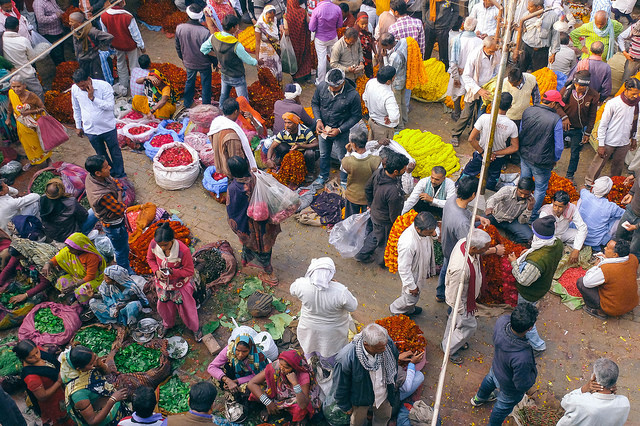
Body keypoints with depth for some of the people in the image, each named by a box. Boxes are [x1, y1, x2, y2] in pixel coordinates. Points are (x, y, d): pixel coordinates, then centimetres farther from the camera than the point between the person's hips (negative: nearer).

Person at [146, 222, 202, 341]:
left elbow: (189, 271, -21)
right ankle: (167, 324, 59)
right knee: (164, 305, 26)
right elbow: (150, 259, -2)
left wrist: (173, 272, -36)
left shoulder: (183, 250, -36)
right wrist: (156, 271, -19)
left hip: (181, 284, -3)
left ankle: (195, 327, 47)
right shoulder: (153, 245, -25)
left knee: (186, 307, 17)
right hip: (162, 282, 4)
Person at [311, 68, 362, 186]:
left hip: (341, 132, -3)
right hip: (323, 128, 3)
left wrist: (339, 130, -20)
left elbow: (356, 116, -15)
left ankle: (344, 181, 42)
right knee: (324, 154, 26)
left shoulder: (352, 95, -28)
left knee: (343, 158, 16)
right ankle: (323, 175, 52)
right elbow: (314, 103, 0)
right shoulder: (321, 87, -19)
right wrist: (318, 120, -15)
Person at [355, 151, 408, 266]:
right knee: (383, 242, 24)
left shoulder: (378, 172, -20)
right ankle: (383, 261, 53)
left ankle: (362, 255, 54)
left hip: (374, 212, 7)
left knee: (376, 234, 34)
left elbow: (367, 188, 1)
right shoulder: (394, 192, -42)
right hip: (384, 222, -7)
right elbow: (394, 216, -27)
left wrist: (370, 204, 17)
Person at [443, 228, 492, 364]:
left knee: (455, 318, 31)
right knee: (469, 325, 15)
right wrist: (461, 310, -15)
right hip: (462, 300, -8)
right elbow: (455, 293, -30)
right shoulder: (460, 267, -48)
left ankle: (448, 341, 59)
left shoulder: (465, 242, -24)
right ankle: (449, 349, 41)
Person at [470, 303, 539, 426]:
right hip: (509, 387, -6)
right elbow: (523, 385, -29)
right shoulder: (522, 358, -49)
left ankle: (479, 398, 72)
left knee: (490, 379, 40)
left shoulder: (502, 321, -34)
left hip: (496, 366, 6)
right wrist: (533, 371, -15)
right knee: (503, 406, 27)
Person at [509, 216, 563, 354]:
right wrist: (530, 252, -5)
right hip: (544, 285, 8)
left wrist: (514, 263, -17)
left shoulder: (536, 261, -46)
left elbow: (524, 280, -29)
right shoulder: (558, 243, -20)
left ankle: (538, 345, 39)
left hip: (530, 294, -8)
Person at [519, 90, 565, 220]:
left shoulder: (527, 111, -8)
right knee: (540, 188, 16)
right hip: (541, 161, -5)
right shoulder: (556, 119, -22)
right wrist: (555, 160, 4)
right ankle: (533, 216, 28)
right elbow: (559, 146, -16)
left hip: (524, 155, 5)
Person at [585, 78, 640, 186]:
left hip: (624, 142, 4)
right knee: (599, 163, 8)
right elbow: (603, 125, -13)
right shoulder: (613, 103, -19)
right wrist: (601, 145, -12)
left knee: (618, 165, 18)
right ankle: (589, 182, 27)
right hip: (609, 142, -4)